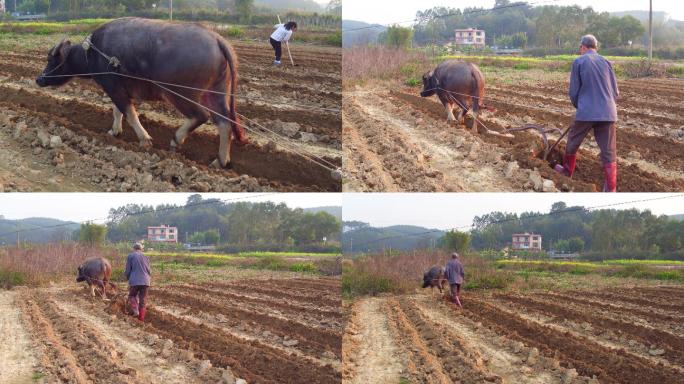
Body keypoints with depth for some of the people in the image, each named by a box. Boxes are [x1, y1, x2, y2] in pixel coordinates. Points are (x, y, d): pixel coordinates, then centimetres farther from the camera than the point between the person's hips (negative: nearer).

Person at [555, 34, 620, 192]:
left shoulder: (579, 62, -1)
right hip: (608, 113, 2)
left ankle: (567, 170, 42)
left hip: (586, 112, -2)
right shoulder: (606, 62, 7)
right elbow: (615, 92, 9)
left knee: (573, 143, 22)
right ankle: (611, 189, -2)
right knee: (609, 153, 3)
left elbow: (574, 91, 1)